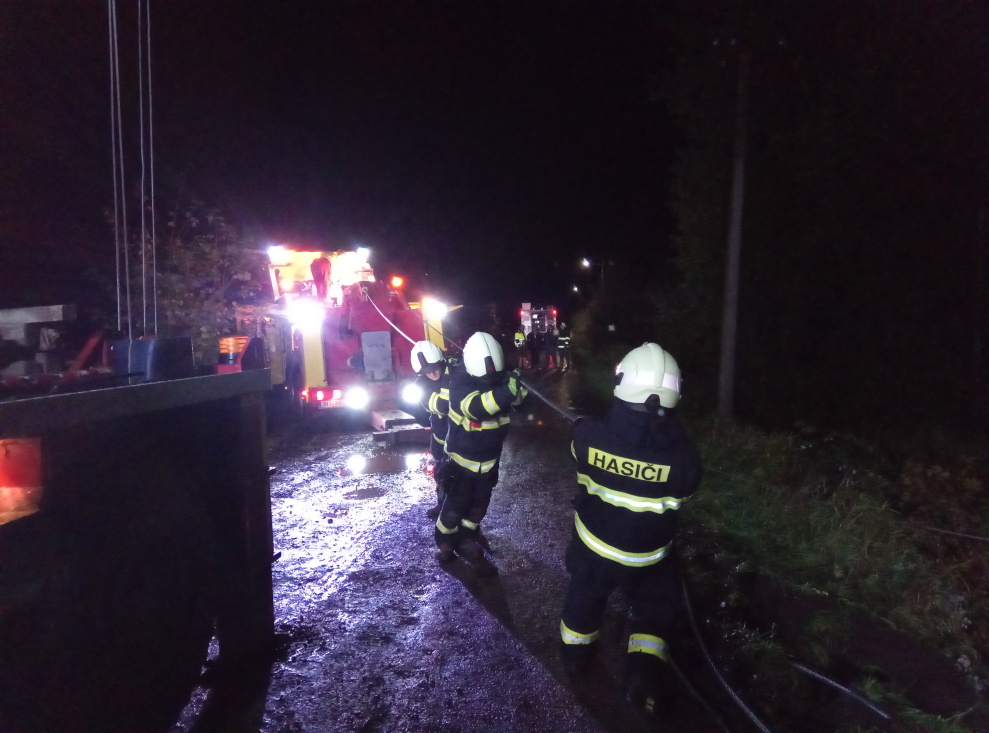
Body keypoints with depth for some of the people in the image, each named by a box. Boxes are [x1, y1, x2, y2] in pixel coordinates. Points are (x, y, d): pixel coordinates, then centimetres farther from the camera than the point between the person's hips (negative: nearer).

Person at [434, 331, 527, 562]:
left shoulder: (500, 378, -8)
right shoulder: (460, 381, -25)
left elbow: (520, 399, -10)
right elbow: (475, 407, -43)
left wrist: (517, 388, -33)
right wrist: (505, 391, -58)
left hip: (489, 459, 5)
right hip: (463, 458, -5)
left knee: (479, 504, 18)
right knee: (456, 504, 5)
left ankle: (467, 538, 40)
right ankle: (444, 542, 30)